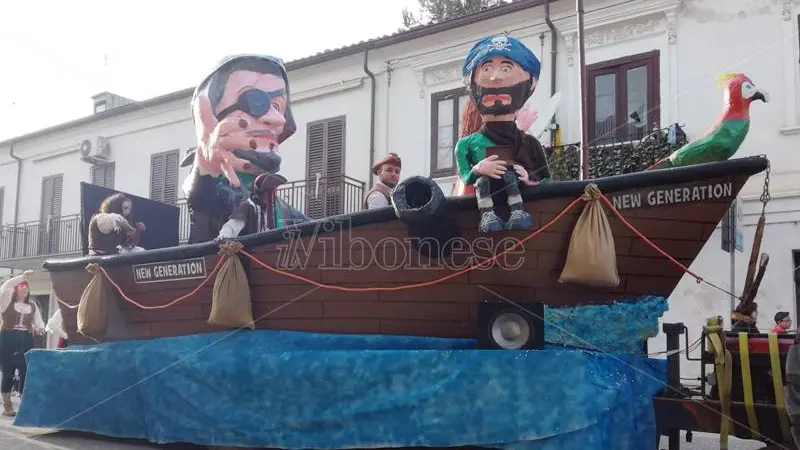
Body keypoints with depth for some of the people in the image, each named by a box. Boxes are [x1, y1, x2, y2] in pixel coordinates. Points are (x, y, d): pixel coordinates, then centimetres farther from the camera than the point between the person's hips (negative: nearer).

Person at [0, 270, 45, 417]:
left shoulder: (32, 305, 15)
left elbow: (39, 322, 13)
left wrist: (40, 328, -12)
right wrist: (22, 276, -19)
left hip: (26, 340, 3)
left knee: (25, 372, 1)